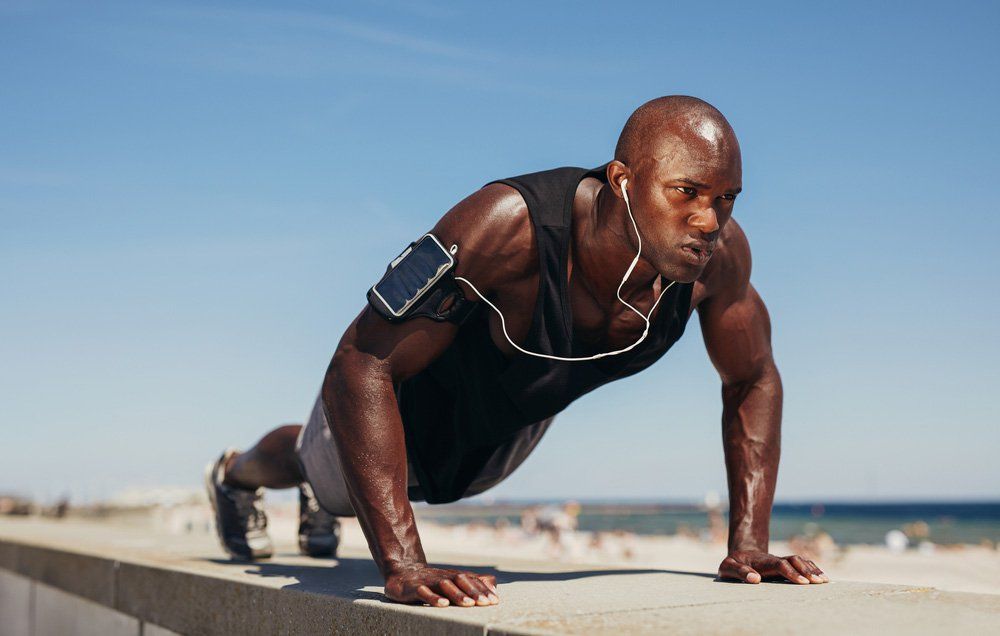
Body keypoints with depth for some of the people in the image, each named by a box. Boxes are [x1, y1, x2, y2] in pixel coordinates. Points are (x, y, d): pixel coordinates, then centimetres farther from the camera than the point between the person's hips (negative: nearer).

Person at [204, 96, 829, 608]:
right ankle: (235, 476, 68)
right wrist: (404, 566, -52)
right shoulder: (508, 226, -49)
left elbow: (753, 379, -13)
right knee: (327, 478, 31)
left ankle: (323, 505, 74)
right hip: (406, 397, -5)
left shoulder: (719, 253, -32)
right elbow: (361, 366, -48)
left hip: (515, 422, 5)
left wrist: (749, 544, -20)